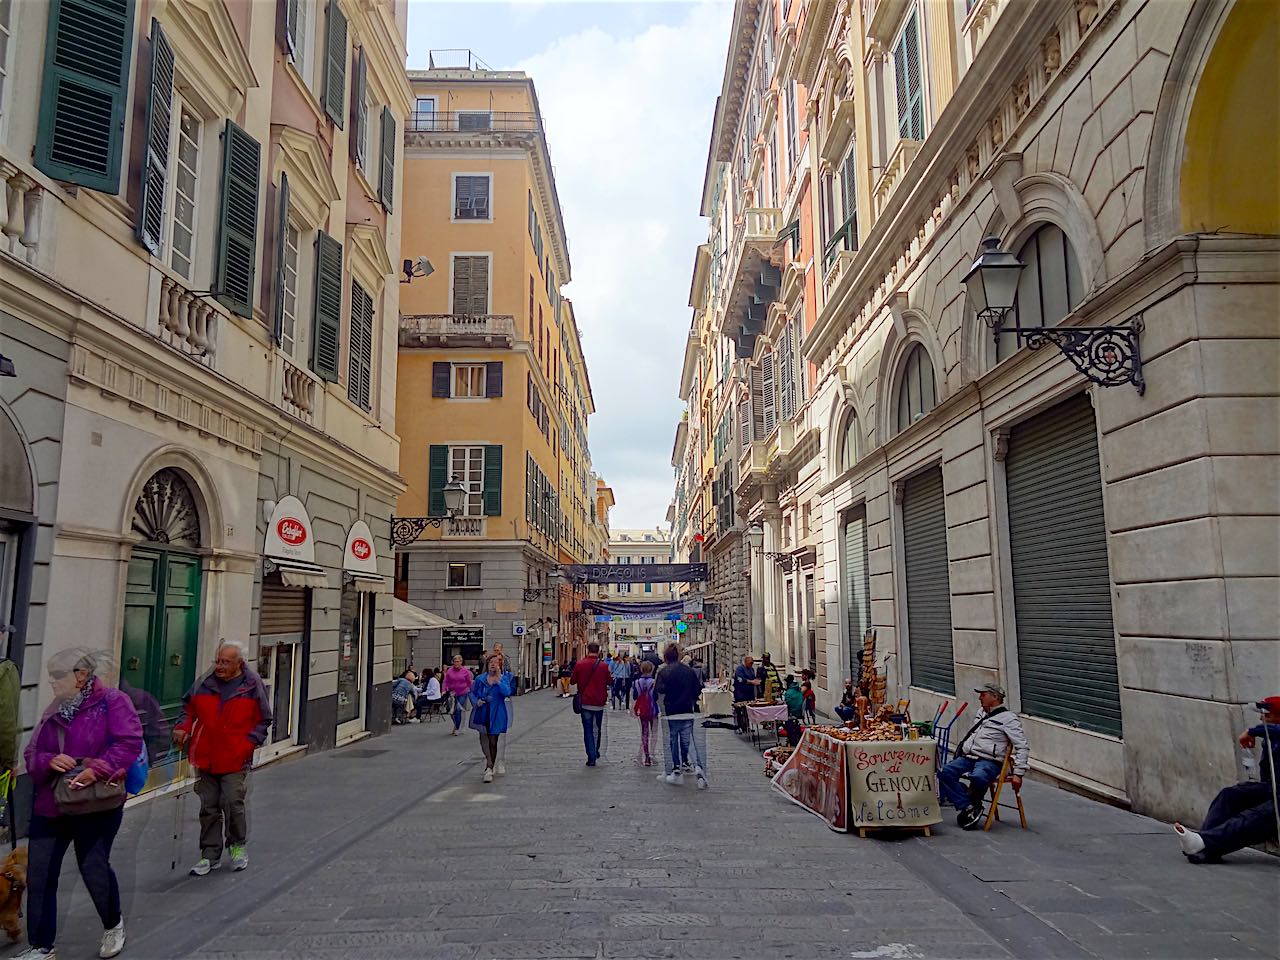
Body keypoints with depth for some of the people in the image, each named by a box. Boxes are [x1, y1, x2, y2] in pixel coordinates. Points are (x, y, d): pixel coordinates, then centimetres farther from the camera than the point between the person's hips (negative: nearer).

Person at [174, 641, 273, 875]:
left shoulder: (253, 685, -5)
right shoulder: (204, 683, 2)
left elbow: (263, 721, 2)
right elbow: (189, 708, 18)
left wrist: (248, 743, -10)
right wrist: (183, 728, 0)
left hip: (235, 760, -3)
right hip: (206, 758, 3)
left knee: (234, 803, -2)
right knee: (209, 808, 10)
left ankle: (238, 847, 20)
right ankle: (210, 854, 22)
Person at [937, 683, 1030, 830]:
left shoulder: (1009, 718, -2)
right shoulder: (981, 713, 22)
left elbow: (1023, 747, -6)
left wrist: (1018, 774, -11)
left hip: (989, 761, -7)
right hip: (968, 757, 7)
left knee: (977, 777, -39)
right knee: (945, 773, -20)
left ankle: (973, 805, -10)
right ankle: (967, 807, -19)